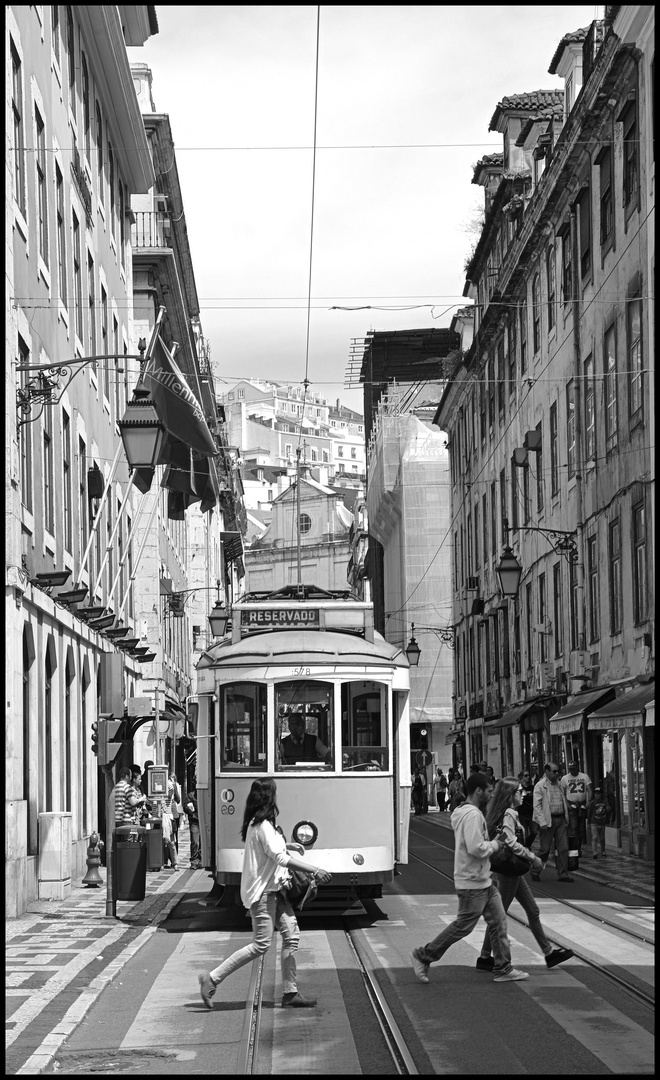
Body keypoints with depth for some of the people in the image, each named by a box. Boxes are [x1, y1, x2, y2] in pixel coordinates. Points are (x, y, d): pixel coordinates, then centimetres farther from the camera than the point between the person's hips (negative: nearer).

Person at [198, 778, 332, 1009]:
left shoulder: (258, 823, 12)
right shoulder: (263, 826, -18)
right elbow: (281, 858, -25)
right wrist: (315, 870, -25)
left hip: (273, 889, 10)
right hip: (262, 891, -10)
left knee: (291, 934, 7)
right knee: (261, 944, -8)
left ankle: (290, 993, 10)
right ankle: (212, 978, -2)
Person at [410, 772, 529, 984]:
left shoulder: (468, 812, 13)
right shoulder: (472, 814, -20)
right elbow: (476, 848, -28)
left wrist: (492, 842, 8)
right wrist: (495, 845, -12)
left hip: (483, 882, 10)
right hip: (472, 884, -10)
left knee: (499, 922, 10)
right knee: (463, 926, -2)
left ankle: (503, 968, 15)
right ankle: (423, 956, 8)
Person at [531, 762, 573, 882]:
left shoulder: (559, 785, 14)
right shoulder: (540, 786, -6)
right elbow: (537, 806, -10)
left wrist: (566, 818, 11)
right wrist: (542, 822, -17)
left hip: (561, 819, 6)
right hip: (548, 821, -6)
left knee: (563, 848, 1)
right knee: (545, 848, 0)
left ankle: (562, 874, 6)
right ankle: (535, 871, 16)